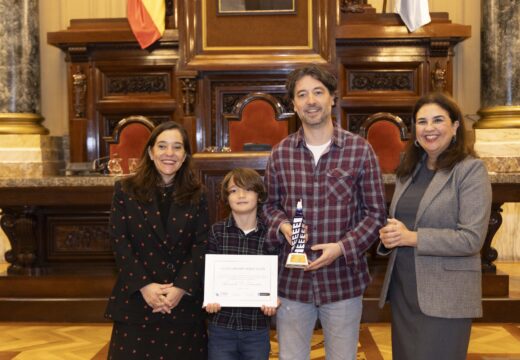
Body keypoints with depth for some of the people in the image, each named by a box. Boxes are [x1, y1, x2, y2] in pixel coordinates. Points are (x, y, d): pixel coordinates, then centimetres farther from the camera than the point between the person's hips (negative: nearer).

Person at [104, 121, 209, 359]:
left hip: (185, 301, 1)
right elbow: (120, 243, -4)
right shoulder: (126, 190, 3)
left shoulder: (196, 196, 6)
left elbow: (202, 246, -1)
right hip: (135, 300, -1)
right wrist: (144, 285, -14)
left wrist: (181, 287, -14)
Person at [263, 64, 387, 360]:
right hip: (292, 279, 2)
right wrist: (283, 226, -11)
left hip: (343, 279, -1)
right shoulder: (280, 153, 2)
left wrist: (342, 247, -16)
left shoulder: (360, 150, -5)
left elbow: (376, 213, -3)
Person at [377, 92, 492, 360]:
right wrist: (389, 236, -6)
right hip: (402, 291, 6)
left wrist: (411, 237, -19)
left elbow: (472, 238, -16)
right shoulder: (408, 169, 11)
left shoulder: (471, 169, -9)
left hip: (444, 297, -6)